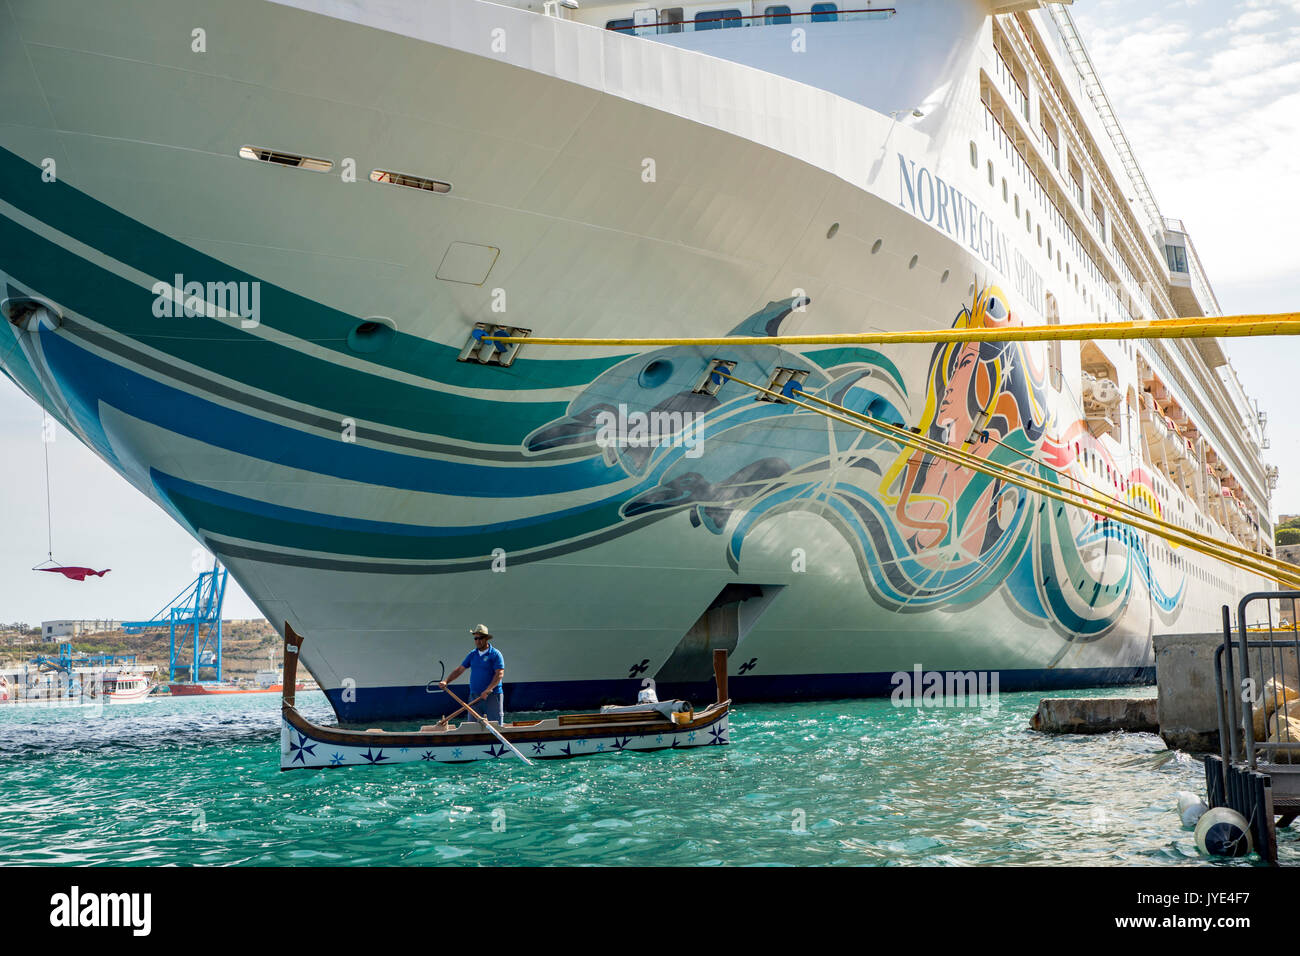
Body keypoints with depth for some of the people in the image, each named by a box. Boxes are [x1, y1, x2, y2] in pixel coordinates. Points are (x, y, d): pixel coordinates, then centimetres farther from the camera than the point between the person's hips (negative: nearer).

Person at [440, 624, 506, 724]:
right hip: (474, 696, 5)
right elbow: (460, 670, 15)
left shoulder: (495, 654, -4)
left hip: (492, 695, -5)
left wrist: (488, 690, -23)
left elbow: (500, 674, -13)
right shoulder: (472, 654, 13)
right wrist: (446, 681, 2)